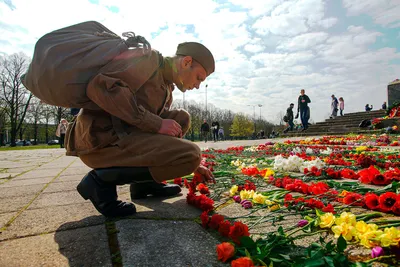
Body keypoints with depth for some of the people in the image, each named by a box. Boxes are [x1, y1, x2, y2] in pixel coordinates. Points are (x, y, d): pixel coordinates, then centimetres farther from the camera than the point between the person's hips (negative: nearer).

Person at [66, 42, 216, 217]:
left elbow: (170, 132, 22)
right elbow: (101, 87, -23)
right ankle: (102, 180, -9)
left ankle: (144, 181, 7)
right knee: (191, 155, -20)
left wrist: (194, 166, 18)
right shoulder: (148, 58, -8)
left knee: (182, 118, 12)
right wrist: (156, 124, -20)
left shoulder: (166, 88, 19)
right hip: (102, 140, -9)